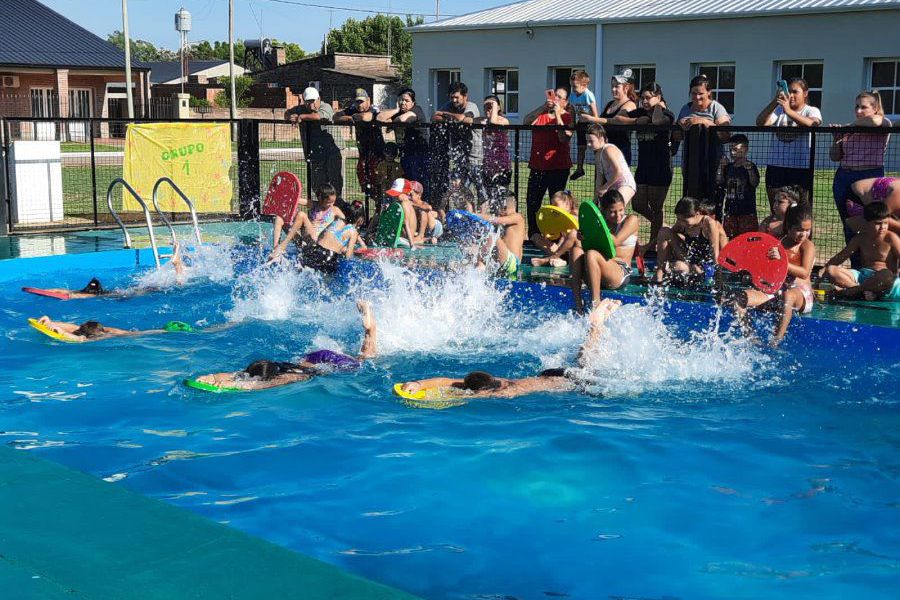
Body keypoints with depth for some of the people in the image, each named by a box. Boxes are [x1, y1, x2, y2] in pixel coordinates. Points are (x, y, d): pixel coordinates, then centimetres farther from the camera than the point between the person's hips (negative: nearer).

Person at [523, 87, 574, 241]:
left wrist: (557, 114, -16)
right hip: (537, 166, 4)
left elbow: (564, 138, -16)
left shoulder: (567, 117, 0)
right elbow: (526, 122, -8)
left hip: (558, 167, -4)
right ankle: (533, 234, 15)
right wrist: (544, 107, -16)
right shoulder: (540, 114, 11)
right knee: (532, 202, 5)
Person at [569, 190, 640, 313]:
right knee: (576, 250, -23)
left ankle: (595, 303, -32)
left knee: (591, 255, -30)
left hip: (621, 273, -4)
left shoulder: (632, 220, 6)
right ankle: (577, 304, -31)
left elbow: (615, 242, -10)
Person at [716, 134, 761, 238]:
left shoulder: (750, 166, -6)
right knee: (731, 236, 10)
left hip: (746, 209, -5)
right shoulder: (728, 167, 8)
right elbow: (719, 182, 9)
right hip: (730, 208, 5)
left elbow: (754, 183, -17)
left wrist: (749, 169, -29)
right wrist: (721, 167, 0)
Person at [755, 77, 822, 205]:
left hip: (801, 169, -3)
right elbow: (760, 123, -5)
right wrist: (774, 102, -18)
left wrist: (789, 111, -34)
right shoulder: (778, 110, 13)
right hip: (775, 167, 3)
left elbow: (812, 124, -21)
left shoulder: (812, 111, 4)